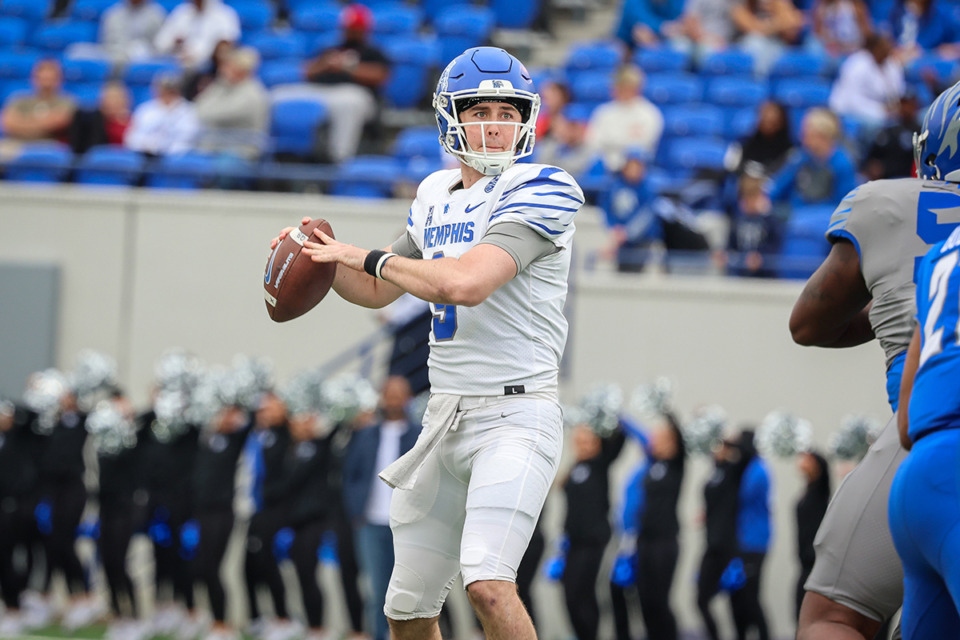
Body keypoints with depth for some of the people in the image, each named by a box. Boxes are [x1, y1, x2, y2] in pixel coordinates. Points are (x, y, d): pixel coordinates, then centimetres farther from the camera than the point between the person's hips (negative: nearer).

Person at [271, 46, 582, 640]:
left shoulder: (541, 192, -10)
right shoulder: (437, 195, 14)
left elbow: (466, 283, -22)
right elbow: (378, 291, 25)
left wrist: (367, 257, -8)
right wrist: (323, 254, 5)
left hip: (516, 413, -7)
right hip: (446, 414, 7)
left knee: (487, 583, -27)